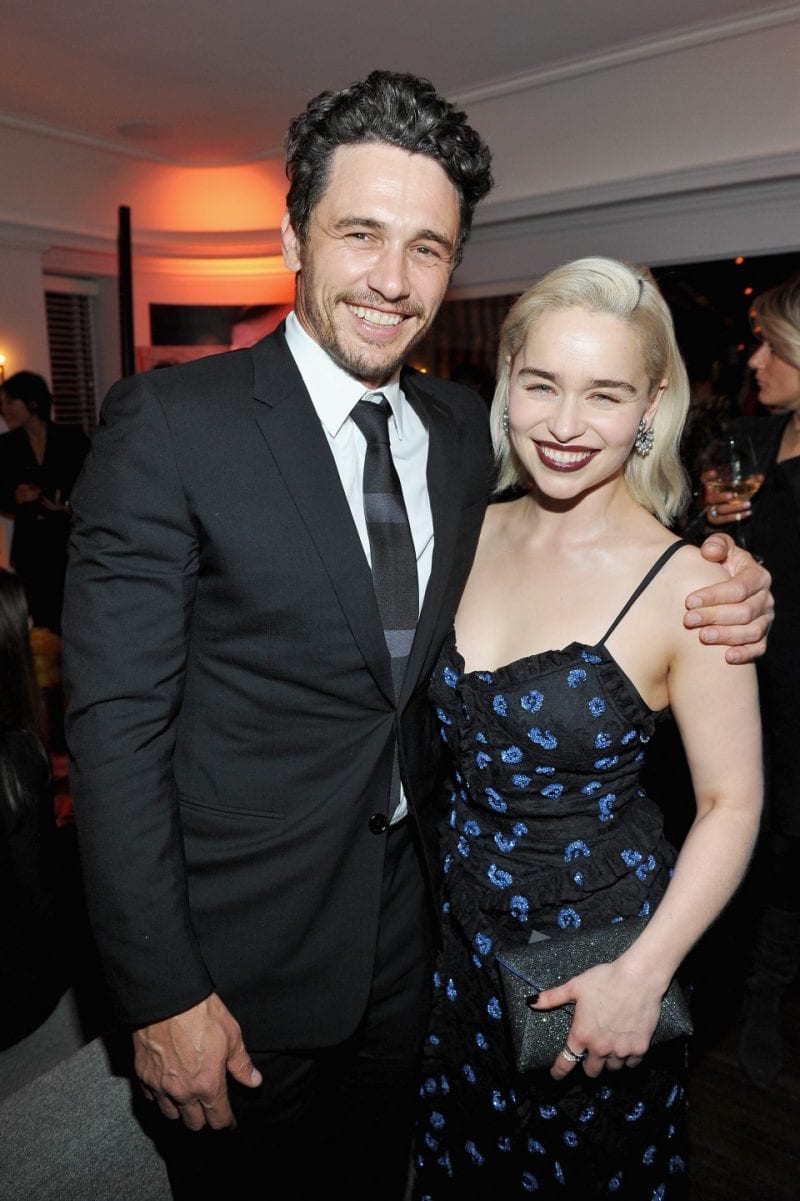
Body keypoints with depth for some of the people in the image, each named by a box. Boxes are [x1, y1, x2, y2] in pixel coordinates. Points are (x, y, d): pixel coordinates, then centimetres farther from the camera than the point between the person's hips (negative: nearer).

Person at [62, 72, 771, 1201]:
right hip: (241, 952, -4)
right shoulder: (170, 422, -17)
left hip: (408, 926, 5)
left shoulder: (465, 429, -1)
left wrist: (719, 603, -9)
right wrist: (162, 993, -15)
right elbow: (117, 719, -18)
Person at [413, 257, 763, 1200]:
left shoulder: (683, 585, -21)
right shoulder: (474, 533, -6)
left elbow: (730, 803, -13)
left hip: (595, 946, -4)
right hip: (460, 926, 4)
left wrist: (643, 974, -18)